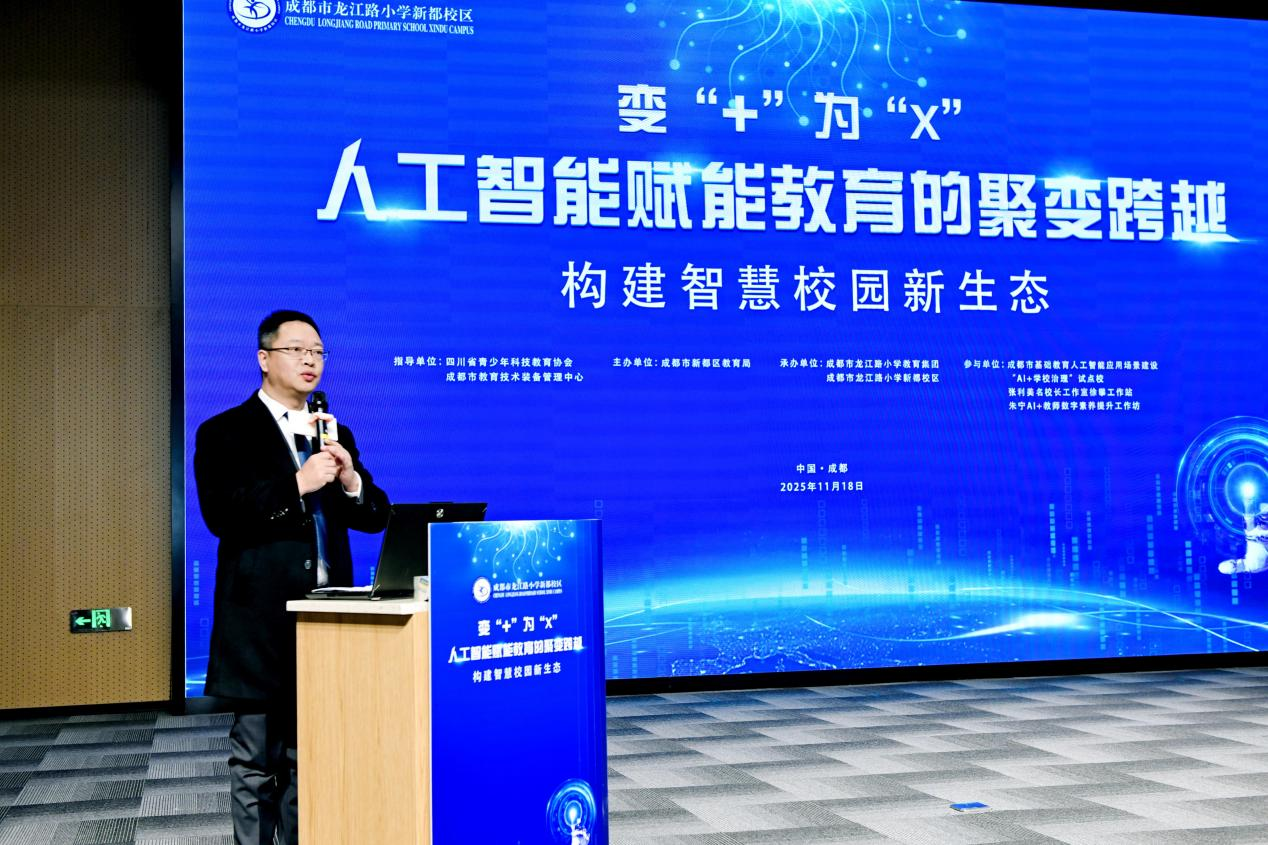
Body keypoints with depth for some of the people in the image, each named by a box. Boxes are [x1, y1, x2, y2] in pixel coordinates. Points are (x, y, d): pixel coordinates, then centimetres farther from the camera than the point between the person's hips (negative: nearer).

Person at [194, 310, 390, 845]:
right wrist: (297, 485, -21)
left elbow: (376, 517, 12)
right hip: (261, 619, -5)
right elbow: (221, 515, -13)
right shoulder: (224, 434, 0)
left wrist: (350, 481, -9)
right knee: (257, 762, 1)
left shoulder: (336, 434, 16)